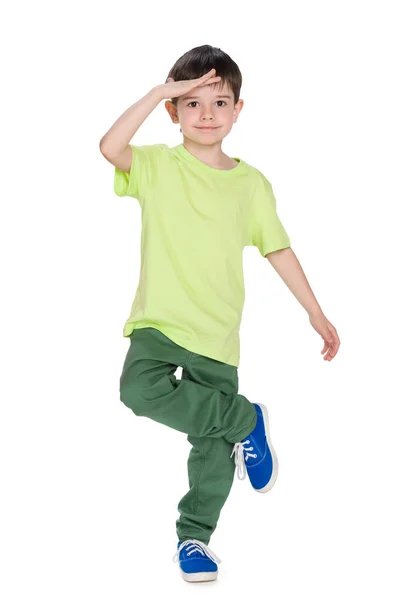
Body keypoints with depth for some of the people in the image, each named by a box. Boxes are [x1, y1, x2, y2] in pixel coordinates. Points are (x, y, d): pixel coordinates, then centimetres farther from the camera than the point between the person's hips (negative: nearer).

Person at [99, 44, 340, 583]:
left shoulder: (251, 183, 6)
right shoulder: (158, 166, -1)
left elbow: (278, 250, 11)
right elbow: (110, 147, -21)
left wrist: (316, 314, 10)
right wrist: (160, 92, -20)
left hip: (217, 333, 1)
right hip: (159, 318, -1)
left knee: (214, 447, 4)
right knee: (141, 390, -28)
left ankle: (194, 536, 25)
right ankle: (246, 420, -6)